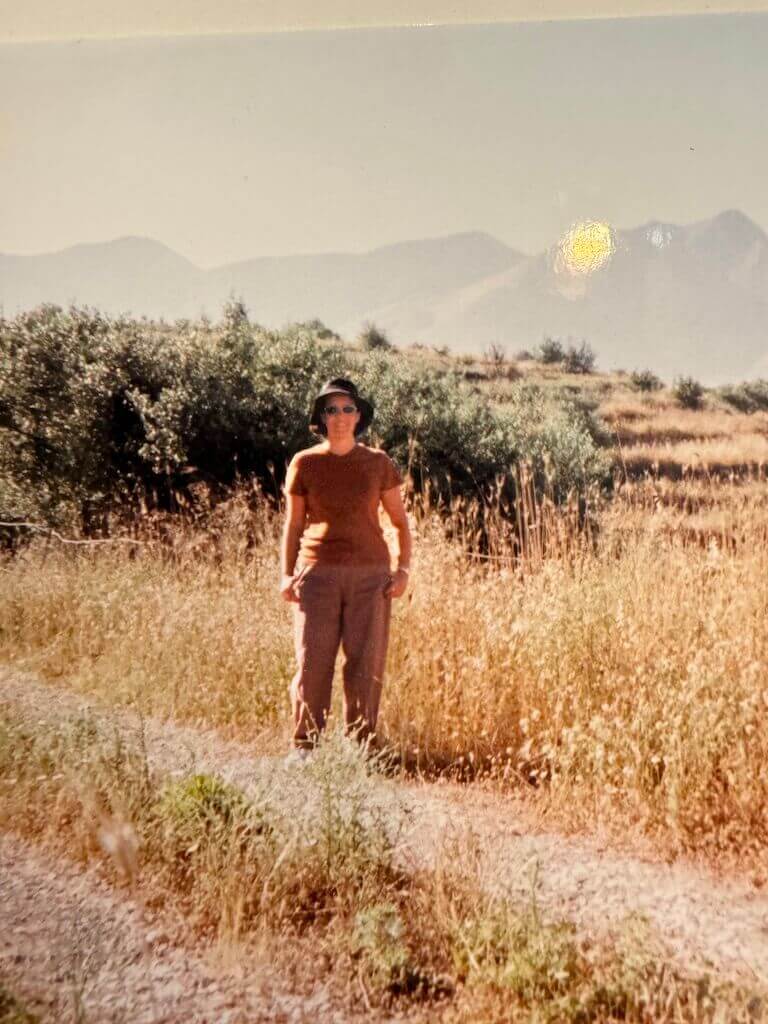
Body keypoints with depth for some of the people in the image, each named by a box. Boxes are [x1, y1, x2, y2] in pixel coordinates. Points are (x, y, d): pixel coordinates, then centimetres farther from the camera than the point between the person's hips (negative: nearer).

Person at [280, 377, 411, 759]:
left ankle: (360, 746, 10)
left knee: (366, 663, -1)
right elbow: (293, 525, 10)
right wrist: (286, 574, -1)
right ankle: (303, 745, 7)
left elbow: (400, 522, 11)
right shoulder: (304, 463, 5)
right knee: (312, 661, -5)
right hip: (318, 572, 0)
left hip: (370, 575, 1)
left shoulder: (378, 463, 5)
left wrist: (402, 568, -2)